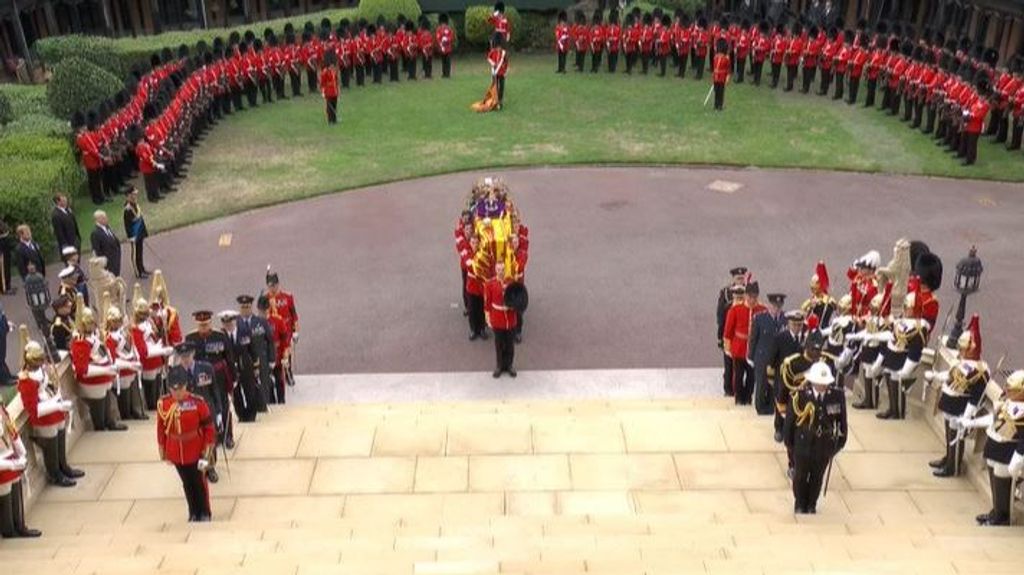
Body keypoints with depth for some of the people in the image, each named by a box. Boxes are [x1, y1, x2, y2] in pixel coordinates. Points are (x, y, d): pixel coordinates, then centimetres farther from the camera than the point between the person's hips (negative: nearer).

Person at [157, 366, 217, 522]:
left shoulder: (197, 402, -18)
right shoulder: (163, 403, -9)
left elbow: (208, 427, -10)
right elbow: (161, 428, 3)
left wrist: (207, 451, -9)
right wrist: (163, 452, 8)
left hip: (196, 452, -3)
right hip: (176, 453, 3)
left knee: (199, 483, 13)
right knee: (187, 484, 17)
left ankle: (205, 513, 30)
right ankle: (193, 513, 34)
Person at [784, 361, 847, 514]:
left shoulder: (837, 395, -15)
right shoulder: (800, 395, -20)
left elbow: (842, 419, -2)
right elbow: (790, 419, -9)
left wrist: (841, 441, 4)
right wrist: (789, 442, -2)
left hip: (825, 446, 1)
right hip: (803, 444, -1)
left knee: (817, 476, 18)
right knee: (800, 476, 18)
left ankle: (812, 504, 42)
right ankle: (800, 503, 43)